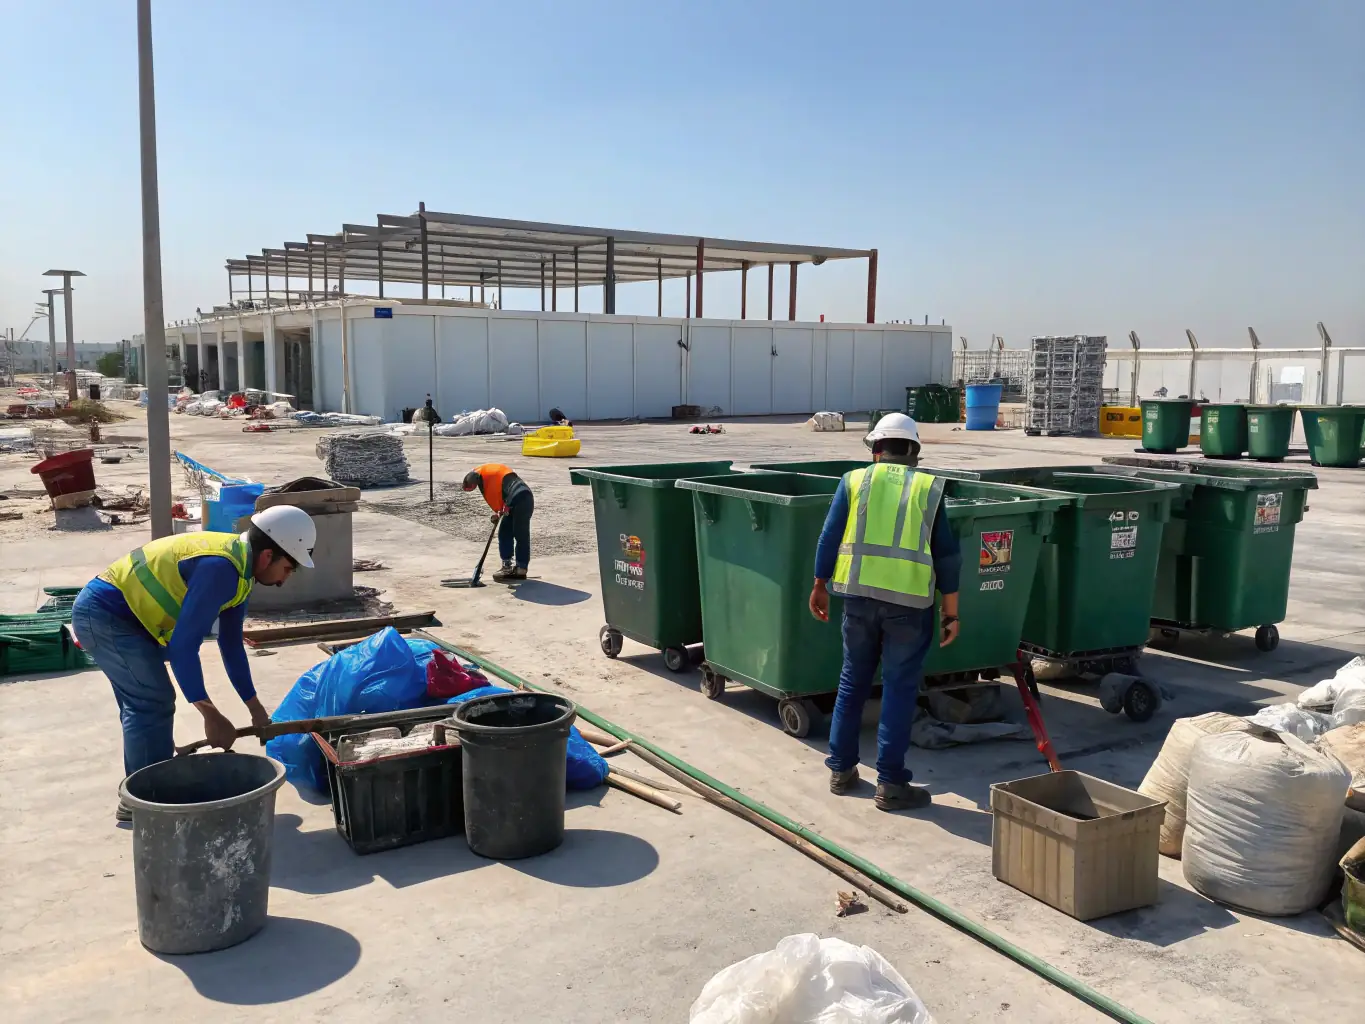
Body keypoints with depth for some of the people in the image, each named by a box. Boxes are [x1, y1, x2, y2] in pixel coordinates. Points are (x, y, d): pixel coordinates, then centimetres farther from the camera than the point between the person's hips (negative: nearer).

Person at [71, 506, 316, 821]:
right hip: (104, 613, -11)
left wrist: (254, 707, 14)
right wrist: (210, 714, -26)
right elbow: (183, 646, -31)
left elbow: (231, 642, 12)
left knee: (142, 704, 18)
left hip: (105, 612, 11)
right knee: (153, 701, -10)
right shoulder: (220, 569, -28)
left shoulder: (239, 563, 4)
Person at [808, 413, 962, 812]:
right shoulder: (930, 488, 7)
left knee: (852, 682, 15)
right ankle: (890, 783, 8)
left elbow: (830, 537, 3)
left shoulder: (855, 480, 7)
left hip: (859, 593, 2)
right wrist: (950, 612, 9)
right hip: (910, 599, -1)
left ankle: (841, 769, 23)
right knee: (899, 689, 5)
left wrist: (819, 586, 13)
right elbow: (947, 554, 4)